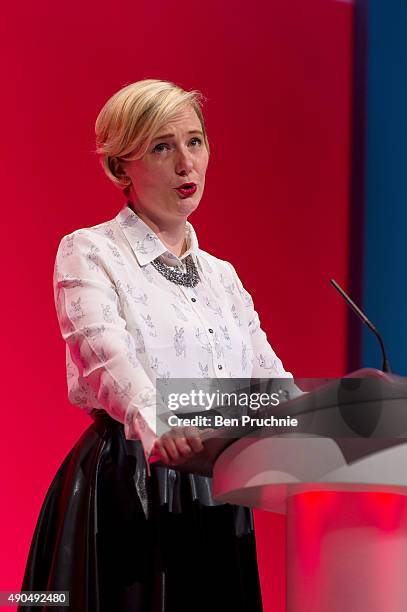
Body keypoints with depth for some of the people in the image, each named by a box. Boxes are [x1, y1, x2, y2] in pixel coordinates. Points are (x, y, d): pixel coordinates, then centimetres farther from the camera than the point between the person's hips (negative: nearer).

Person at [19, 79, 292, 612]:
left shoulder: (221, 276, 17)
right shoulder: (88, 254, -2)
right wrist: (154, 422, -42)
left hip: (216, 500, 5)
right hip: (127, 495, -5)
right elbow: (106, 353, -21)